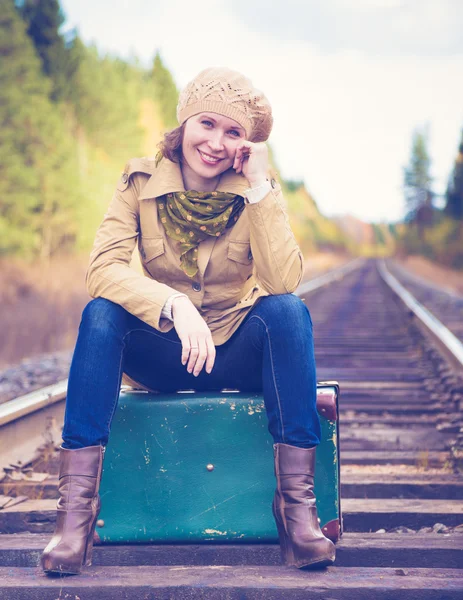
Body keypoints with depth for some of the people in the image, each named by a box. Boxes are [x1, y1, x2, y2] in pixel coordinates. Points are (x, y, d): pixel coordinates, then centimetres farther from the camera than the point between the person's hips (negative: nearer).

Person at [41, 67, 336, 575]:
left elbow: (284, 282, -21)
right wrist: (175, 305, -38)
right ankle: (75, 505, -29)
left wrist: (260, 186, -23)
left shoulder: (257, 190, -6)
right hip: (162, 354, 0)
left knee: (289, 311, -29)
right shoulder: (141, 183, -7)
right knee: (101, 313, -28)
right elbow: (101, 269, -22)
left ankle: (296, 503, -28)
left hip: (240, 353, 0)